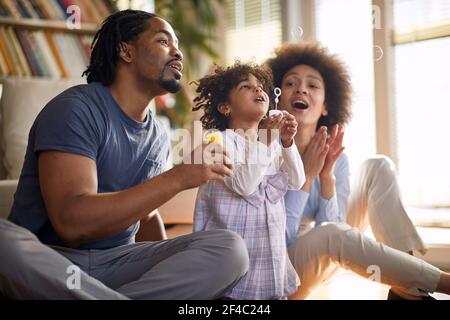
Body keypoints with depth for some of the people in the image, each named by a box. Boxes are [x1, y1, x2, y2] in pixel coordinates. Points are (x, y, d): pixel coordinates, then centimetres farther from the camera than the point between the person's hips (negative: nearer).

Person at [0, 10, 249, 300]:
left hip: (117, 262, 6)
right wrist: (177, 179, -24)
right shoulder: (76, 108, -10)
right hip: (48, 260, -5)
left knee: (230, 248, -17)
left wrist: (168, 267, 5)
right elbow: (71, 223, -23)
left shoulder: (158, 134, 12)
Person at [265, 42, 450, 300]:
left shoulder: (336, 158, -6)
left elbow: (329, 222, -13)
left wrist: (327, 177, -25)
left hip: (326, 262, 6)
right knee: (332, 233, -38)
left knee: (378, 167, -1)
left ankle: (406, 285, -16)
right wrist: (306, 175, -27)